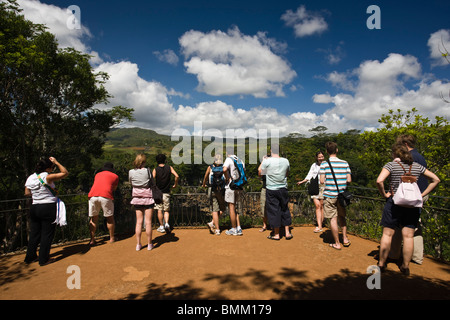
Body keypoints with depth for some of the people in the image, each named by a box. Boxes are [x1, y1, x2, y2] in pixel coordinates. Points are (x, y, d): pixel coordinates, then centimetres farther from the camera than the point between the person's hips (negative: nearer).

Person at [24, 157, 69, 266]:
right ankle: (43, 259, 10)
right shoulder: (47, 177, -16)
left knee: (34, 233, 18)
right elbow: (65, 173, -12)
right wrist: (56, 162, -6)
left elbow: (27, 193, 14)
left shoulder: (30, 178, 5)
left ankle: (30, 257, 27)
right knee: (47, 234, 4)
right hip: (49, 208, -7)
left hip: (34, 207, 7)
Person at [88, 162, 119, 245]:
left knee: (93, 218, 14)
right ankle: (112, 238, 20)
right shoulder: (115, 176, 19)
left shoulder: (97, 175, 27)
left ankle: (92, 240, 15)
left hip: (92, 196, 3)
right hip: (106, 196, -3)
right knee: (109, 218, 11)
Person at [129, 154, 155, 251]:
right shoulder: (147, 170, -12)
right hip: (148, 198, -3)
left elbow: (131, 183, 10)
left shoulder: (131, 172, -3)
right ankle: (149, 244, 13)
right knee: (148, 222, 4)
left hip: (137, 198, 3)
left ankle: (138, 244, 14)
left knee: (139, 222, 10)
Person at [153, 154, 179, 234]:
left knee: (159, 210, 7)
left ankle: (161, 227, 13)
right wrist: (175, 184, 4)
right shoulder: (169, 168, 1)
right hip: (166, 193, 1)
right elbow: (177, 176, -10)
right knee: (166, 210, 11)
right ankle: (167, 223, -8)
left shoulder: (155, 169, -4)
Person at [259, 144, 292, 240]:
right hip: (283, 189, 3)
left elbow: (260, 173, 0)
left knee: (274, 211, 5)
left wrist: (263, 161, 9)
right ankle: (287, 232, 21)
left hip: (271, 190, -3)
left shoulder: (267, 161, -13)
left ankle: (276, 234, 13)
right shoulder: (286, 161, -1)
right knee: (285, 209, 15)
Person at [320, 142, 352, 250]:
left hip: (330, 195, -4)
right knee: (341, 217, 22)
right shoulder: (345, 163, 0)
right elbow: (349, 180, -1)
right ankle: (345, 239, 28)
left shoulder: (324, 164, -9)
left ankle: (337, 243, 10)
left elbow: (322, 181, -12)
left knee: (333, 219, 3)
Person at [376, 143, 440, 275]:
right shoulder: (417, 166, 7)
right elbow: (436, 179, 13)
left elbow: (379, 181, -22)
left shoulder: (391, 165, -8)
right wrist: (422, 195, 10)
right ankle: (405, 266, 17)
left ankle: (381, 264, 14)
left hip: (394, 203, -4)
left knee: (387, 234, 5)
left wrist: (384, 194, -7)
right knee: (408, 236, 9)